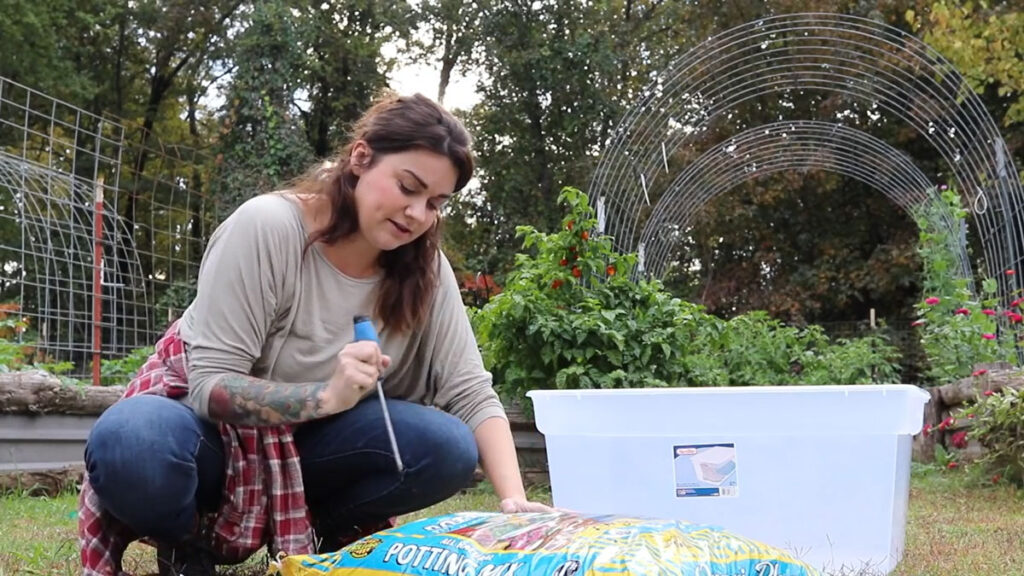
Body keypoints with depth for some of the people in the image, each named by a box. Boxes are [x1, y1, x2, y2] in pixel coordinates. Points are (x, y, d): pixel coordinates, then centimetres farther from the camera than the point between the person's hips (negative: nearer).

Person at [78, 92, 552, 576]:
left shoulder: (424, 267, -10)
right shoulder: (266, 227, -24)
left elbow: (472, 393, -13)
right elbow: (209, 383, -25)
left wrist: (514, 501, -30)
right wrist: (326, 395, -40)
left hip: (300, 444, 4)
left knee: (448, 448, -24)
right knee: (133, 445, -39)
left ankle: (310, 534, 1)